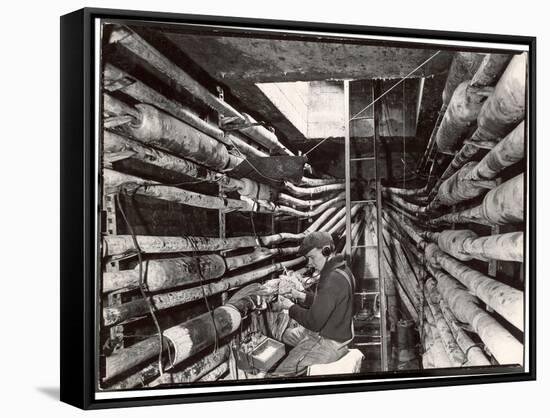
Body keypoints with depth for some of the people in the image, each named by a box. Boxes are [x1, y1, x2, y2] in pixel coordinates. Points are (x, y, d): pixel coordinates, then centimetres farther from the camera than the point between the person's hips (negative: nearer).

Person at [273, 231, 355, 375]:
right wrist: (302, 296, 3)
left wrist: (291, 307, -12)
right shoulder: (341, 270, 4)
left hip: (328, 343, -11)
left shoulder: (332, 281, -29)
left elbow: (314, 322, -27)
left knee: (279, 374, -9)